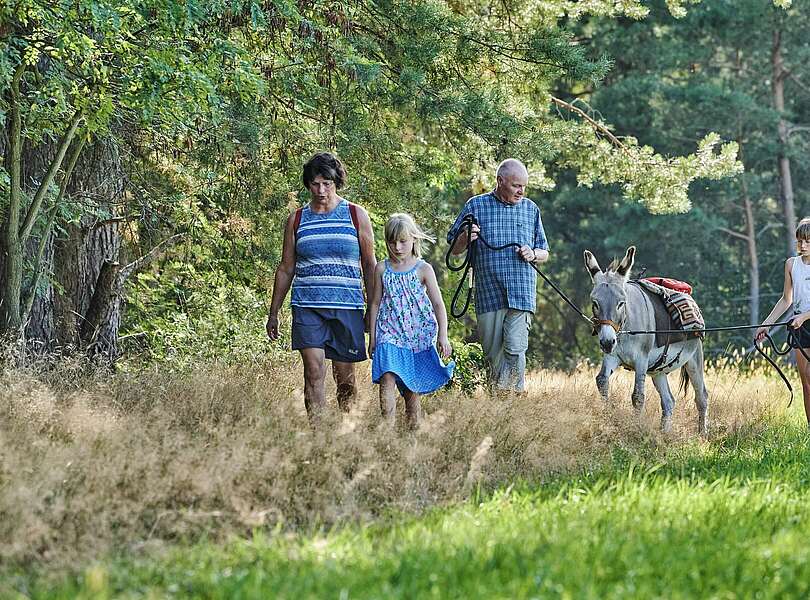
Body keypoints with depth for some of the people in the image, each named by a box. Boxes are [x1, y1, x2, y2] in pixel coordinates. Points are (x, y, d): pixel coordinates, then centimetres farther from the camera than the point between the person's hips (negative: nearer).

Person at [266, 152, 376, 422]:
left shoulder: (356, 215, 6)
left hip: (347, 308, 0)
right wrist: (273, 313, 13)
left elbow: (369, 265, 9)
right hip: (307, 307, 0)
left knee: (345, 378, 3)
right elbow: (285, 269, 15)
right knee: (314, 372, -11)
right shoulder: (297, 220, 10)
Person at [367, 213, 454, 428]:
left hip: (418, 335, 0)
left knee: (411, 388, 4)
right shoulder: (382, 269, 5)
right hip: (389, 335, 0)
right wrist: (372, 337, 10)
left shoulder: (423, 269, 0)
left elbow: (438, 304, -1)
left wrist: (443, 336, -9)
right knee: (387, 379, -18)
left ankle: (414, 427, 13)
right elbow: (375, 304, 11)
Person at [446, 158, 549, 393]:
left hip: (521, 294, 0)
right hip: (488, 293, 0)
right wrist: (465, 238, -11)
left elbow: (544, 253, 19)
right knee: (493, 354, 3)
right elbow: (454, 249, 12)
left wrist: (533, 254, -4)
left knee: (515, 349, -15)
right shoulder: (476, 206, 7)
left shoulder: (530, 209, 13)